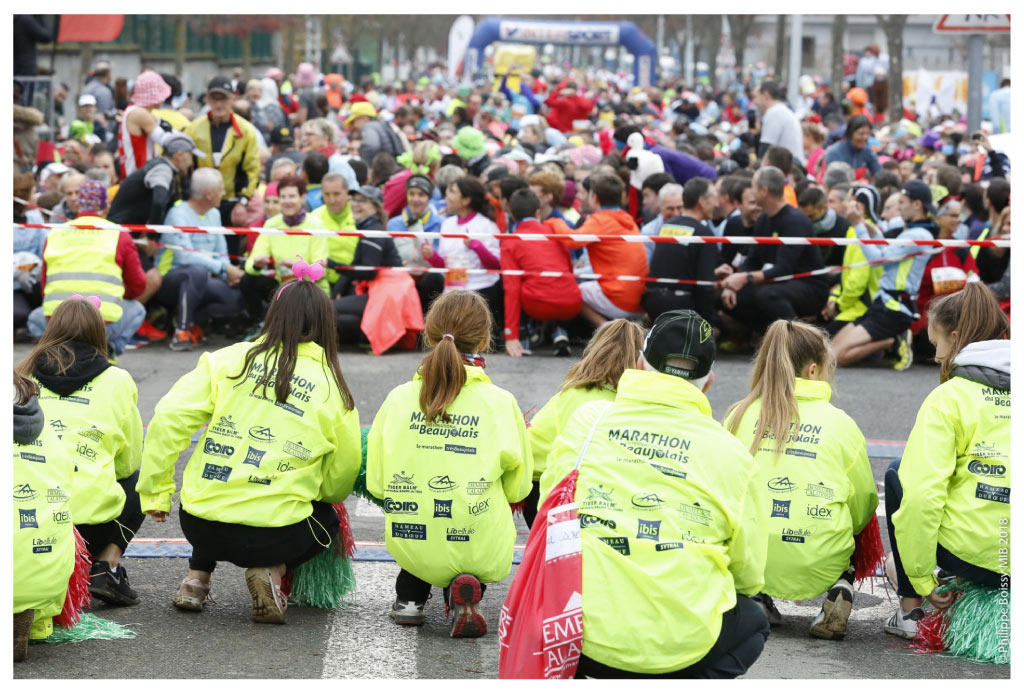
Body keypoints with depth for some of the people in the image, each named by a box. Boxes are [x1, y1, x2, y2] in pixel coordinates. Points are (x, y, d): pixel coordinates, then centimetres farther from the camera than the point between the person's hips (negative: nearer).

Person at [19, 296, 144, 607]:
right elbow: (129, 461, 16)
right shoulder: (117, 381, 9)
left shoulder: (23, 375, 14)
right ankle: (105, 568, 8)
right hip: (86, 517, -3)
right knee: (138, 483, 29)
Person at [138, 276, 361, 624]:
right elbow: (341, 479, 10)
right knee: (326, 520, 31)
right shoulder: (333, 388, 3)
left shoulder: (228, 360, 4)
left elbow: (169, 417, -5)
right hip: (274, 536, -3)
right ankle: (271, 570, 4)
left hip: (202, 527, 3)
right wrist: (320, 495, 34)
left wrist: (156, 492, 4)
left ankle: (197, 576, 20)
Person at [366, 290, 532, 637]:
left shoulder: (399, 399, -4)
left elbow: (376, 484, 2)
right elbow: (517, 488, 1)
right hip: (479, 552, -3)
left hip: (410, 546, 4)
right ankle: (465, 590, 4)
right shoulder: (500, 403, -9)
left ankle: (409, 595, 18)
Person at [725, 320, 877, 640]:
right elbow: (864, 505, 7)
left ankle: (755, 595, 10)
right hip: (818, 569, -2)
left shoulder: (740, 415, 4)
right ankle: (841, 590, 1)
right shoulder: (841, 424, 1)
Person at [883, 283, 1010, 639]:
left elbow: (920, 495, -15)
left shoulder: (948, 398, -6)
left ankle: (910, 609, 19)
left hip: (975, 557, -6)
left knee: (897, 474, 21)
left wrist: (921, 580, -5)